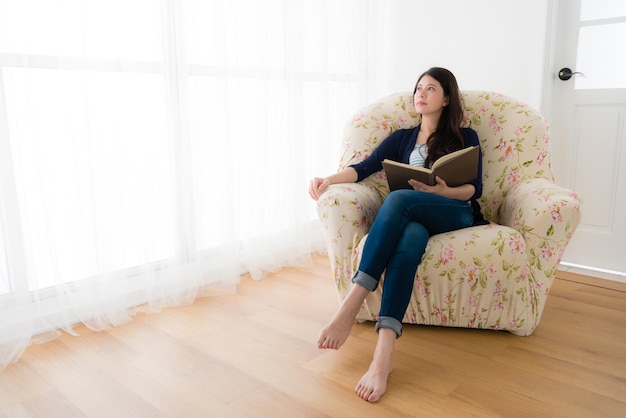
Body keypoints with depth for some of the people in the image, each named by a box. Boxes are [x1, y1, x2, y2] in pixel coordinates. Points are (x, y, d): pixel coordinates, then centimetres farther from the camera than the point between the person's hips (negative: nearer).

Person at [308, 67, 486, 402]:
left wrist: (442, 191, -17)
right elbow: (365, 167, 8)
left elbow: (475, 189, 5)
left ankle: (349, 308, -43)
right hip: (414, 218, 2)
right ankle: (382, 357, -51)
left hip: (457, 215, -2)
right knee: (409, 237, -38)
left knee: (398, 198, -35)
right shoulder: (402, 138, 24)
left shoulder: (465, 137, 18)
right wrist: (328, 180, -12)